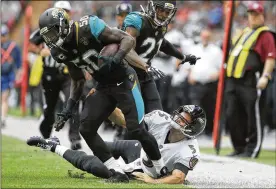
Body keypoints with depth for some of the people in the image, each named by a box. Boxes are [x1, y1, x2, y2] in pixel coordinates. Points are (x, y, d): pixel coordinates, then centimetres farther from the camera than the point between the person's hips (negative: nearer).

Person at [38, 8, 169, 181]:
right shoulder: (61, 51, 0)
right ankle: (117, 172, -3)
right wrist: (69, 108, 4)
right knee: (86, 128, -8)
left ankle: (162, 170, 10)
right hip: (104, 87, 7)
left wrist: (116, 59, -37)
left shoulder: (88, 28, -23)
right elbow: (78, 81, 13)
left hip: (124, 81, -7)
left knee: (136, 129, -12)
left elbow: (128, 39, -20)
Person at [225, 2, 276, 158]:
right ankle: (239, 148, 15)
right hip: (233, 81, 8)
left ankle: (252, 150, -4)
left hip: (251, 81, -8)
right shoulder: (243, 33, 24)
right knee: (232, 116, 7)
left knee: (253, 116, -7)